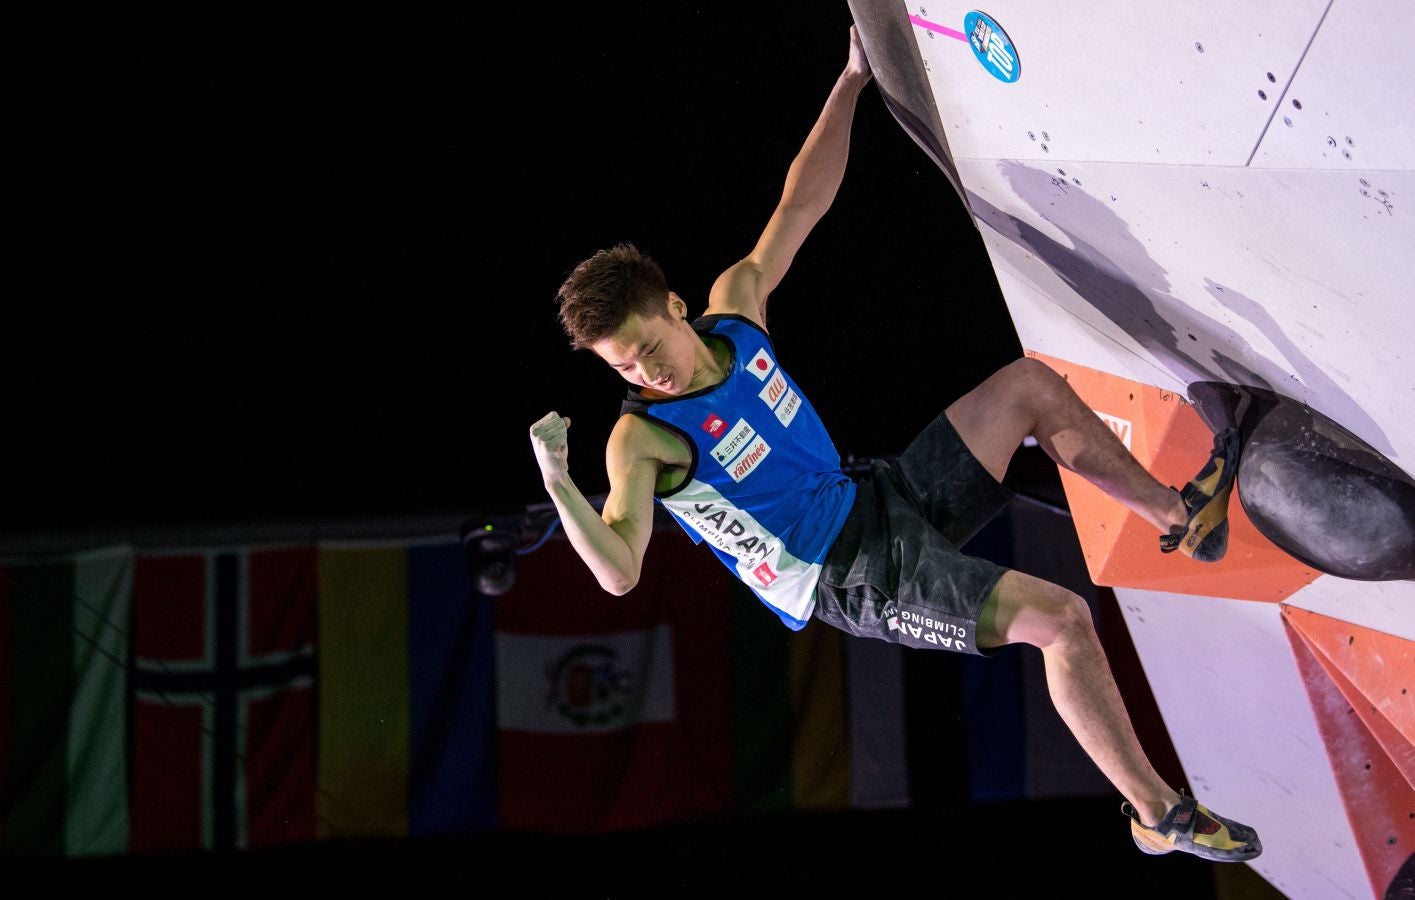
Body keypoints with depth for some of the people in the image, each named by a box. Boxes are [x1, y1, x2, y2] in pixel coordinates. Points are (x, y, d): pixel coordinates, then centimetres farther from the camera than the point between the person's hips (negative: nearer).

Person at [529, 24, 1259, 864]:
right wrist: (560, 484, -50)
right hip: (858, 579, -8)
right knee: (1061, 617, -23)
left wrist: (853, 79, 6)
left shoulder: (735, 302, -2)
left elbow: (801, 204, 7)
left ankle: (1179, 516, 26)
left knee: (1032, 385, 8)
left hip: (882, 501, 8)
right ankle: (1160, 813, -11)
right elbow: (619, 573, -34)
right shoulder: (642, 438, -21)